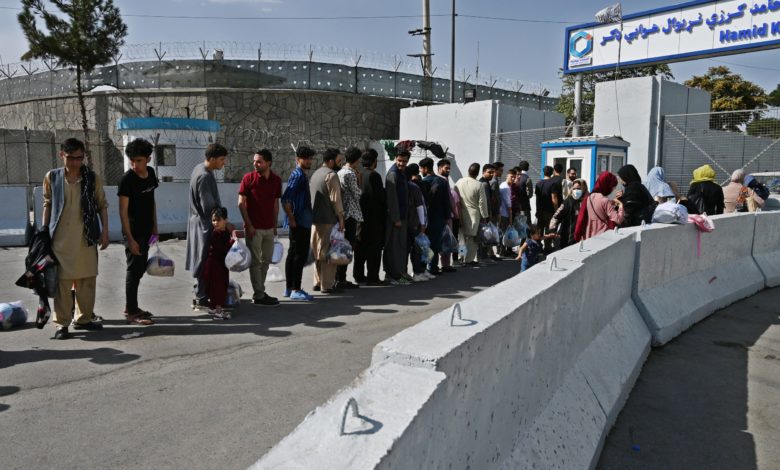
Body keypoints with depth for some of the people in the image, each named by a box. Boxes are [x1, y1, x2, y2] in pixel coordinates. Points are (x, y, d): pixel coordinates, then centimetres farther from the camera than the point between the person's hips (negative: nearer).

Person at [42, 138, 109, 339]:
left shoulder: (93, 178, 1)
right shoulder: (52, 177, 1)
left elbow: (102, 206, 6)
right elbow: (47, 204, 10)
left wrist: (105, 231, 1)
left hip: (86, 237, 1)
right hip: (60, 238, -1)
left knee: (87, 280, 8)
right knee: (62, 281, -1)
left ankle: (83, 318, 22)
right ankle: (61, 323, 8)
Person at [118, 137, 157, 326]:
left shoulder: (150, 173, 4)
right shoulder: (127, 179, -17)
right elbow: (123, 211, -17)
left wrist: (154, 226, 14)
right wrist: (130, 239, -21)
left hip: (146, 230, 8)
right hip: (133, 231, -8)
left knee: (140, 268, 15)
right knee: (134, 269, -3)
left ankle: (131, 306, 27)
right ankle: (131, 313, 4)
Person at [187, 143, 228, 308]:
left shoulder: (199, 168, 8)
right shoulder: (205, 177, -23)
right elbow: (209, 208, -25)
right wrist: (226, 225, -19)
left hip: (198, 221, 10)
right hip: (206, 224, -10)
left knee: (203, 260, 17)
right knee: (205, 261, -1)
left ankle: (201, 292, 27)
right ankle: (201, 298, 8)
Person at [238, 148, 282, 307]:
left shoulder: (276, 180, 4)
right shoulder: (248, 178, -7)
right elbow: (241, 203, -7)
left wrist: (275, 225, 10)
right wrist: (249, 225, -12)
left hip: (269, 228, 5)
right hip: (254, 227, -5)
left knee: (266, 261, 13)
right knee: (255, 262, 1)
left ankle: (260, 291, 26)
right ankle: (258, 296, 8)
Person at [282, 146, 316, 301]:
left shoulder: (300, 175, 17)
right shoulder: (298, 175, -14)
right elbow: (285, 199, -23)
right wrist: (291, 219, -18)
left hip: (300, 223, 10)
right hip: (300, 223, -10)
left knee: (293, 254, 12)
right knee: (300, 255, -7)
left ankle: (289, 288, 19)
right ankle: (295, 290, -3)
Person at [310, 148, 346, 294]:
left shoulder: (316, 174, 17)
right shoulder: (331, 175, -11)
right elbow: (335, 199, -16)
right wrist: (341, 217, -10)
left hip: (315, 219, 9)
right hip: (328, 220, -9)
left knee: (318, 251, 15)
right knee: (328, 252, -4)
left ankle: (318, 282, 22)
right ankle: (327, 285, -1)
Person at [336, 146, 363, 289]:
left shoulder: (340, 172, 15)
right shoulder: (350, 174, -13)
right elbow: (357, 194, -9)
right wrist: (359, 181, 3)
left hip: (342, 214, 9)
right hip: (350, 214, -9)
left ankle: (339, 278, 19)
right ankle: (341, 280, -3)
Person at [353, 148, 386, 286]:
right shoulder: (374, 176, -15)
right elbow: (380, 197, -14)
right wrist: (385, 208, 5)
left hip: (359, 216, 7)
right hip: (373, 217, -7)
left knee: (360, 247, 13)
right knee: (374, 248, 0)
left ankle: (358, 275, 20)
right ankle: (372, 277, 1)